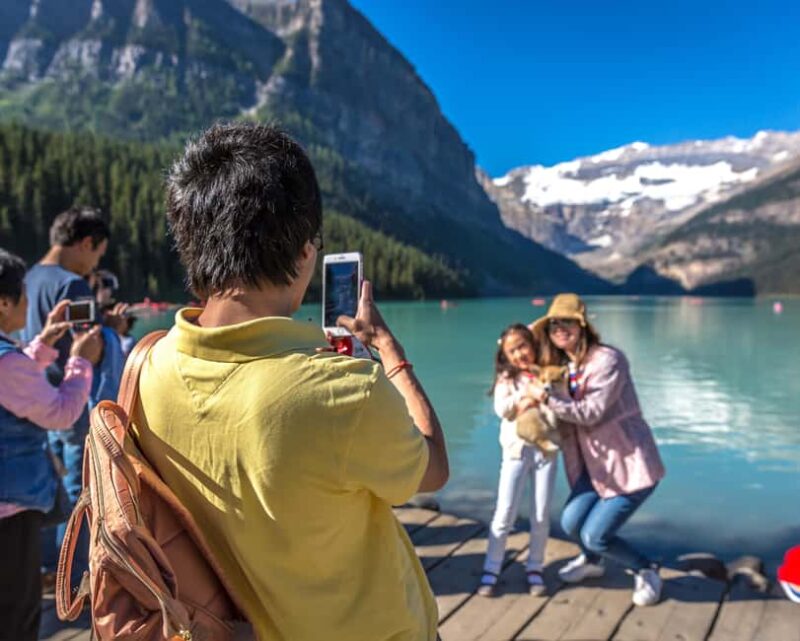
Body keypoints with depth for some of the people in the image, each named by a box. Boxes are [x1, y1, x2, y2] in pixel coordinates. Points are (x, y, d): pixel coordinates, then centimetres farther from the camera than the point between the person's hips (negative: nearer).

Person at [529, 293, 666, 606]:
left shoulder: (608, 359, -19)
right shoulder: (565, 365, 6)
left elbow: (590, 413, -23)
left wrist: (546, 398, -27)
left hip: (631, 463, -7)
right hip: (596, 463, 7)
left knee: (595, 536, -8)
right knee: (571, 523, 3)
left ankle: (646, 571, 21)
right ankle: (592, 562, 37)